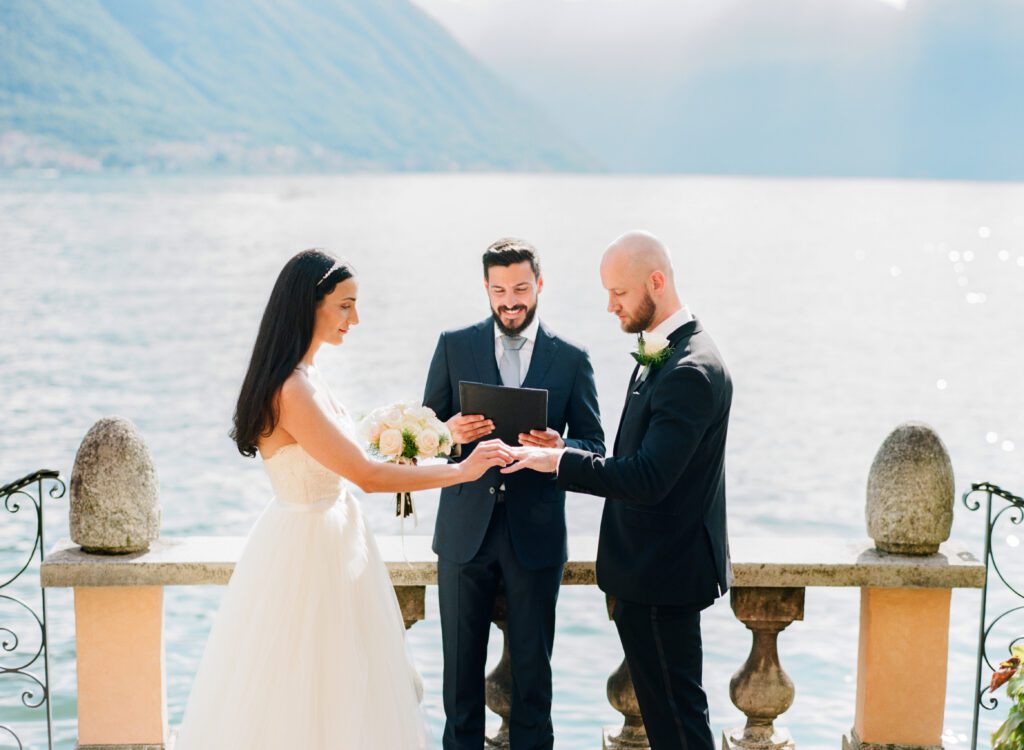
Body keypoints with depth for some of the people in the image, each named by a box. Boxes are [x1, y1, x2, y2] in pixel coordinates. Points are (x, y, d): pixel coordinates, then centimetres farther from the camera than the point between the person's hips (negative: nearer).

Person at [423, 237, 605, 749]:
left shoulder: (571, 359, 3)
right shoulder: (454, 346, 4)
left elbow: (594, 447, 3)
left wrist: (560, 448, -20)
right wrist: (450, 432, -18)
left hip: (535, 533, 0)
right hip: (465, 530, 1)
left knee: (533, 665, 8)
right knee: (461, 662, 9)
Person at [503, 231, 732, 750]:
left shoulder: (691, 371, -22)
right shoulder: (661, 356, 11)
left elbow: (647, 479, -28)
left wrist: (557, 460, -21)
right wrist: (567, 453, 4)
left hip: (662, 571, -10)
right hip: (649, 568, 10)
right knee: (662, 705, 18)